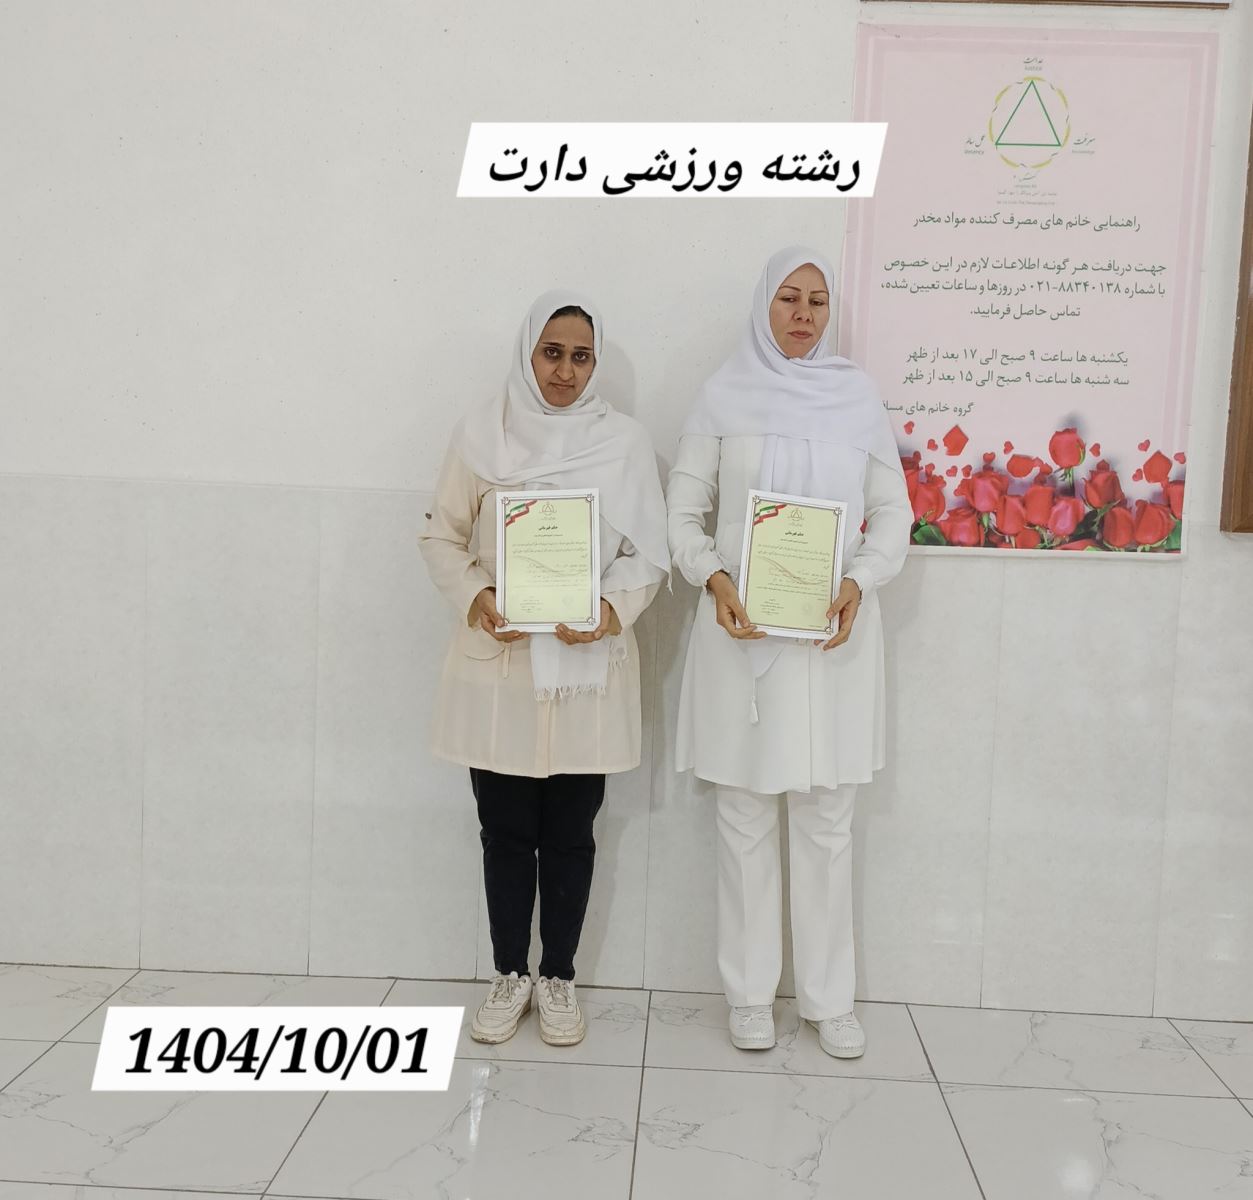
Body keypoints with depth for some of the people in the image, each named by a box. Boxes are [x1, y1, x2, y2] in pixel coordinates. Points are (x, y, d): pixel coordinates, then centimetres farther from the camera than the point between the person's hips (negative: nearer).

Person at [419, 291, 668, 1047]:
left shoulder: (626, 441, 0)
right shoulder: (483, 434, 1)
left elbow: (649, 553, 0)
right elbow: (442, 537, 5)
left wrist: (614, 609, -19)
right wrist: (475, 597, -13)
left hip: (588, 668, 0)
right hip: (498, 664, 1)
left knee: (569, 833, 10)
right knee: (506, 830, 10)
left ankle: (559, 979, 28)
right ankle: (511, 976, 29)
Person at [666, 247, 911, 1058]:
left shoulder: (857, 395, 7)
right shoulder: (726, 393, 3)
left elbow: (893, 511, 7)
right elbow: (683, 510, 3)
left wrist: (860, 582, -11)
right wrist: (712, 576, -14)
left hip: (836, 630, 1)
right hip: (743, 629, -1)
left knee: (828, 820, 7)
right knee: (745, 817, 6)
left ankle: (830, 995, 22)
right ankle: (750, 992, 22)